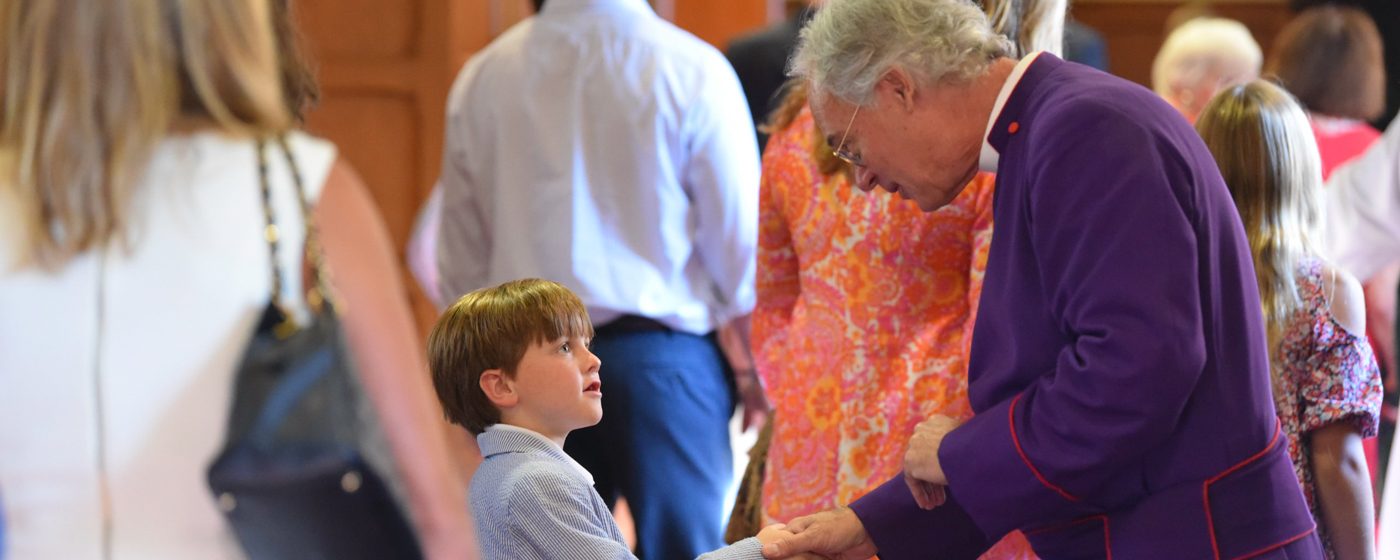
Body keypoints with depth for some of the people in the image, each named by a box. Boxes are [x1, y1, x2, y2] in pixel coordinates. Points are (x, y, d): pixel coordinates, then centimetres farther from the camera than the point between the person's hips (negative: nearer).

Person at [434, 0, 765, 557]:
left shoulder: (481, 77, 4)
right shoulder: (692, 72, -7)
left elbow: (460, 266, 9)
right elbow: (740, 246, -4)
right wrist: (754, 370, 8)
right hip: (659, 354, -3)